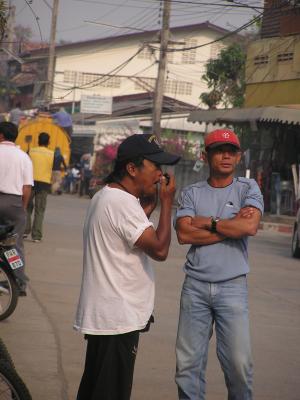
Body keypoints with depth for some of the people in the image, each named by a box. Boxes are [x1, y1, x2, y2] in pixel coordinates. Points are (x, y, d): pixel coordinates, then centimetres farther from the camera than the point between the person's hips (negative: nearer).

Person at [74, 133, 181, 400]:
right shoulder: (123, 201, -19)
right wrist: (166, 201, -13)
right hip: (118, 317, -11)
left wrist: (150, 203, 13)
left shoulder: (106, 196, 14)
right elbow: (160, 249, -22)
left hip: (103, 314, 11)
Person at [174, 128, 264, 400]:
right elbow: (184, 234, -8)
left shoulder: (248, 189, 4)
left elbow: (250, 226, -14)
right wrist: (231, 225, -10)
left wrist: (207, 222, -6)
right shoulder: (192, 194, 8)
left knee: (238, 362, -3)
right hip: (195, 285, 2)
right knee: (188, 362, 5)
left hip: (232, 286, -2)